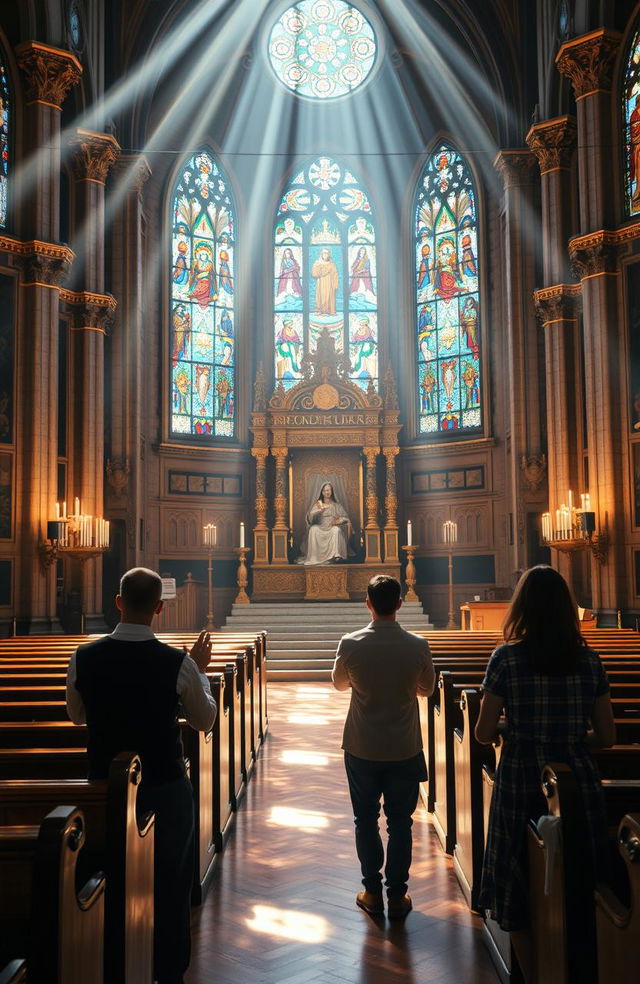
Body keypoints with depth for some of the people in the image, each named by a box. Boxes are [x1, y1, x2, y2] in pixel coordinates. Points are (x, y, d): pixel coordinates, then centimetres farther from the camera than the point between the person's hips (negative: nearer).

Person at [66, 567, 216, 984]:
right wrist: (201, 670, 8)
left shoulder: (84, 658, -11)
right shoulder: (178, 663, -19)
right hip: (165, 789, -2)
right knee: (171, 886, 17)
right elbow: (205, 720, -3)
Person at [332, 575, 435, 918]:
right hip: (405, 748, 0)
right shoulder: (417, 646, -12)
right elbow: (427, 689, 5)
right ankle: (397, 895, 19)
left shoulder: (351, 644, -13)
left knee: (366, 819, 14)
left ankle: (372, 892, 22)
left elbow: (339, 683, 6)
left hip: (362, 748, 0)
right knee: (400, 822, 12)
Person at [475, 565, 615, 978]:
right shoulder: (590, 660, -2)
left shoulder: (507, 658, -10)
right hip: (580, 782, 3)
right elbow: (607, 737, 2)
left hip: (522, 781, -3)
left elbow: (484, 734, -9)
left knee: (519, 886, 13)